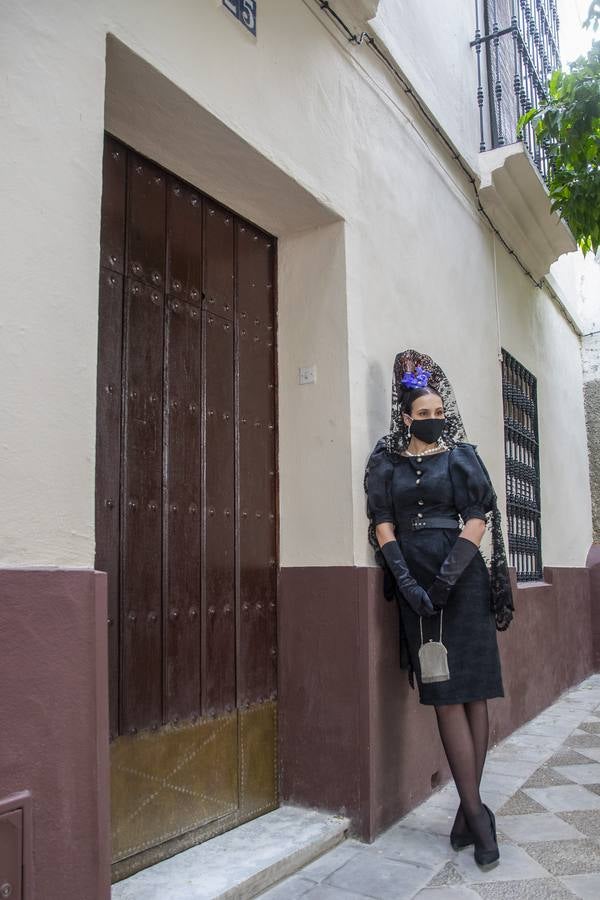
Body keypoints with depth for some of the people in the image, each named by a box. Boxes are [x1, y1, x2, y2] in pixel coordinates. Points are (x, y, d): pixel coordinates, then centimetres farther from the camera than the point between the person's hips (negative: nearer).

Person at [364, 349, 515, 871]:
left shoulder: (461, 456, 7)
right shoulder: (387, 463, 9)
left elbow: (478, 518, -1)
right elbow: (383, 523, 2)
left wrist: (447, 576, -14)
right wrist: (407, 581, -11)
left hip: (462, 581, 0)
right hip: (415, 584, 1)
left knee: (471, 691, 0)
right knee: (444, 696, 0)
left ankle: (470, 807, 11)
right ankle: (476, 811, 5)